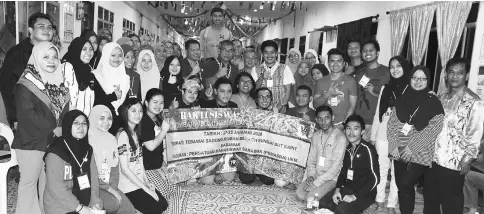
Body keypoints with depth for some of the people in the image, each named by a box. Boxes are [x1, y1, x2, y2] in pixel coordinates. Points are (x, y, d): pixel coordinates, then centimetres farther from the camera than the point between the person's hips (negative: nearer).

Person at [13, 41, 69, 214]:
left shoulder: (59, 82, 10)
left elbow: (64, 109, 12)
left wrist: (64, 128, -3)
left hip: (55, 141, 6)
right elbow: (27, 115, -18)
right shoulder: (25, 84, -11)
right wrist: (53, 129, -16)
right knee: (29, 181, 5)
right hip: (31, 141, -6)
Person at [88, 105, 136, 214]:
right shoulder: (88, 140, -11)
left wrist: (114, 186, -5)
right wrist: (108, 188, -15)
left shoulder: (112, 139, 10)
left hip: (111, 186, 6)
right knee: (118, 204, -27)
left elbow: (115, 166, 10)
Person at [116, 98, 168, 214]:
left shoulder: (135, 132, 9)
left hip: (140, 182, 8)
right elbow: (124, 169, -19)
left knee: (163, 204, -2)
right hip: (128, 188, -7)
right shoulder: (122, 135, -18)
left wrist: (147, 181, -2)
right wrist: (145, 188, -15)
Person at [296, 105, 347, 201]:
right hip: (316, 175, 6)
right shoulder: (316, 136, 8)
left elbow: (336, 166, -18)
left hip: (331, 178, -5)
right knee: (299, 195, -15)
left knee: (310, 197, -23)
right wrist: (311, 175, -5)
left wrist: (316, 183, -18)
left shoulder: (340, 138, -15)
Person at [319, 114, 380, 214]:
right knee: (322, 203, -11)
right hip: (346, 188, 6)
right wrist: (337, 189, 1)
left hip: (364, 193, -6)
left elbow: (375, 178, -15)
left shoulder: (368, 149, -14)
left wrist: (355, 196, -17)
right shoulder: (347, 149, 7)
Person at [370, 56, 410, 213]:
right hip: (382, 136, 3)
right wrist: (372, 136, 9)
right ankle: (379, 201, 27)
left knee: (397, 173, 7)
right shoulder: (386, 88, 6)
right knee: (381, 170, 12)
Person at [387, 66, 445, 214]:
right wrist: (394, 145, -6)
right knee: (401, 185, 9)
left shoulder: (433, 102, -4)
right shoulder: (402, 99, 7)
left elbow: (433, 129, -11)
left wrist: (412, 148, -15)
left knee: (405, 184, -14)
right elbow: (391, 123, 6)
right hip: (399, 151, 4)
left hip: (419, 153, -4)